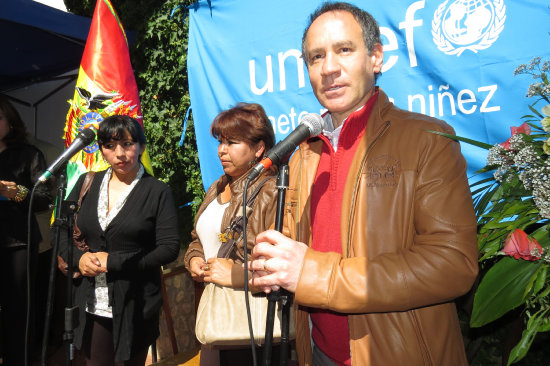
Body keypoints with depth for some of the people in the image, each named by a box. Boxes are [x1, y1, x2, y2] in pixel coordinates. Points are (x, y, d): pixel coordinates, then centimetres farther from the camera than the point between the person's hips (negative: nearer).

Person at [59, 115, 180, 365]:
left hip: (135, 306, -3)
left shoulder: (158, 192, -6)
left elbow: (169, 248, -11)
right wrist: (78, 258, -9)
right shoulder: (87, 184, 6)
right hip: (90, 305, 4)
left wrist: (113, 262, -15)